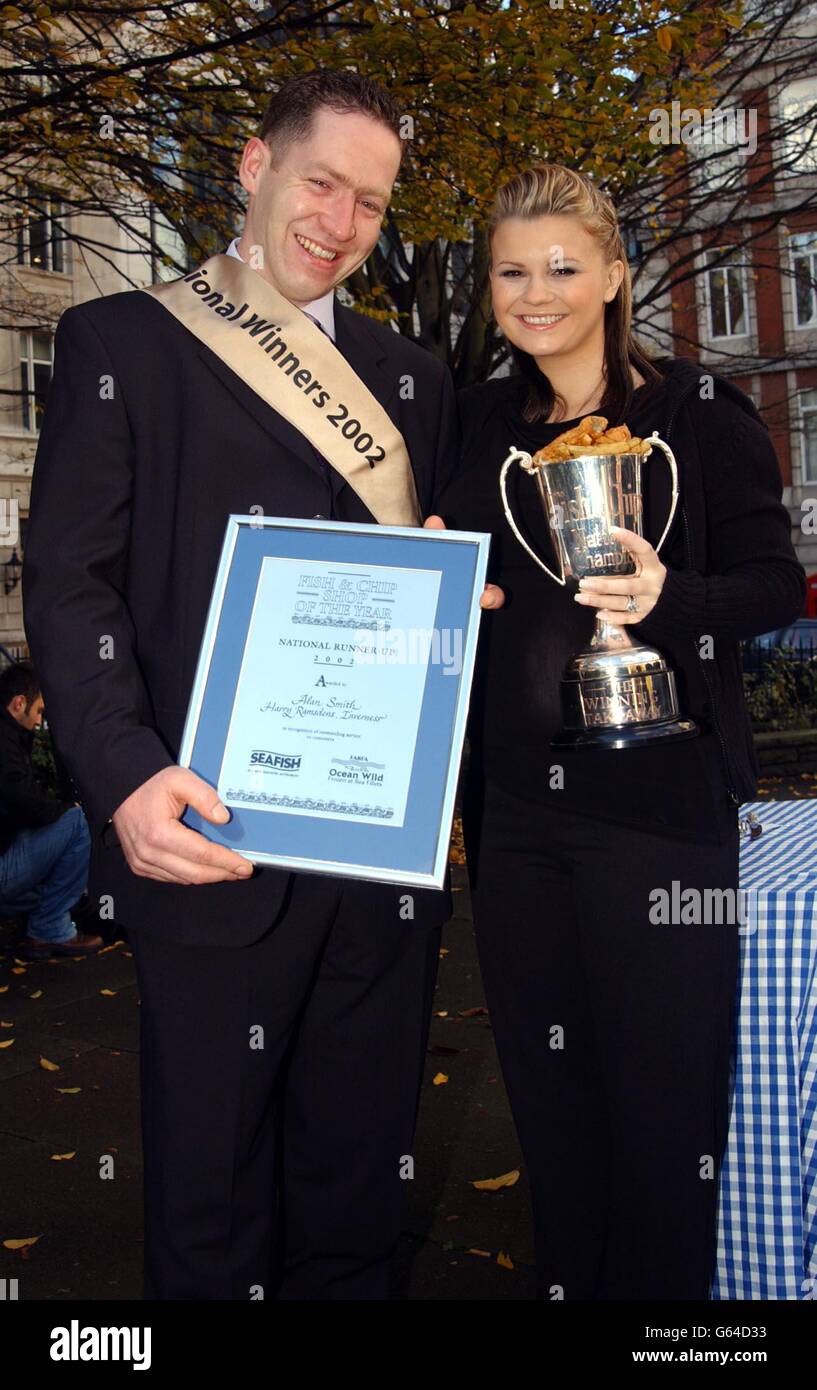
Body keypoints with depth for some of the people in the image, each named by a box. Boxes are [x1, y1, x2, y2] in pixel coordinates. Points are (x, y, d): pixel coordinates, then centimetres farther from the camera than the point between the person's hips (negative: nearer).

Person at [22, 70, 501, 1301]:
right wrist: (127, 774, -18)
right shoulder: (121, 343, 5)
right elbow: (71, 583, -4)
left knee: (359, 1183, 15)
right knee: (210, 1179, 9)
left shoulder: (410, 377, 18)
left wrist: (458, 596, -5)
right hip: (214, 840, -4)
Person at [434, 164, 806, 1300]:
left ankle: (665, 1294, 28)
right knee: (548, 1093, 16)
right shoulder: (483, 422, 11)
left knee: (663, 1097, 4)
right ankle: (566, 1282, 37)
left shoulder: (698, 409, -2)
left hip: (658, 799, -4)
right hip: (515, 809, 5)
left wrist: (667, 596, -23)